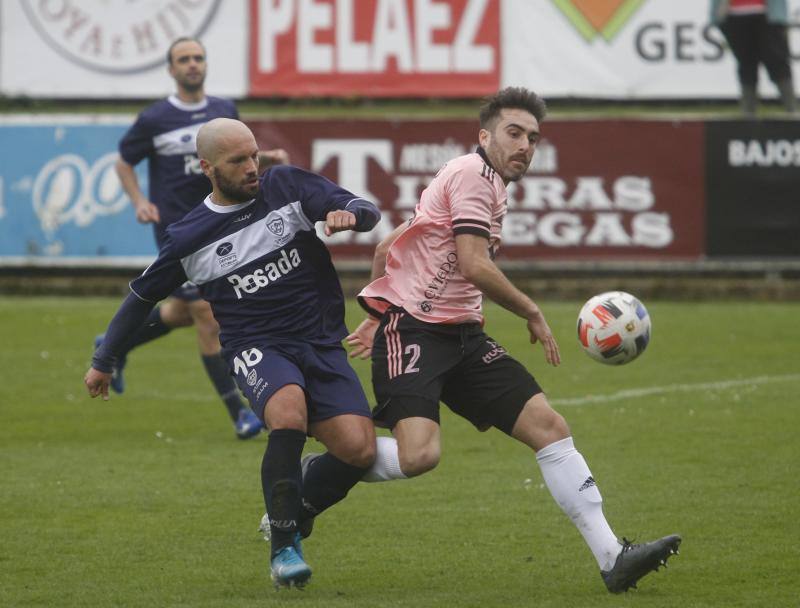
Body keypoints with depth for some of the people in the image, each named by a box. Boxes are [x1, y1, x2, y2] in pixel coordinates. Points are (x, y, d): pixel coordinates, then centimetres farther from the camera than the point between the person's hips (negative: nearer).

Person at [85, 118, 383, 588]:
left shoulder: (287, 186, 4)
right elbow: (142, 296, 17)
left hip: (322, 344, 3)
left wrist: (348, 214, -28)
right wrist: (103, 362, 25)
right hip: (257, 348, -3)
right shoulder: (188, 238, 2)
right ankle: (283, 547, -22)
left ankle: (293, 516, 14)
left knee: (359, 450, -17)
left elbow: (367, 211, -2)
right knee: (289, 412, -36)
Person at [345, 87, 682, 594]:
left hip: (461, 335, 10)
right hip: (411, 330, -10)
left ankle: (612, 557, -4)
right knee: (419, 454, -27)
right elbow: (474, 266, -19)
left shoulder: (491, 187, 20)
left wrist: (378, 318, 26)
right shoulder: (474, 174, -9)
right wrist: (533, 314, -7)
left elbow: (388, 247, 25)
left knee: (549, 426, -2)